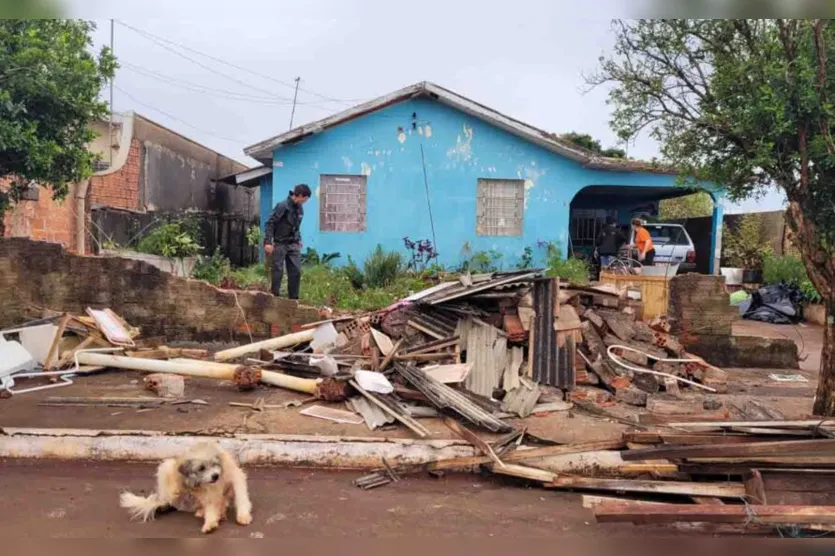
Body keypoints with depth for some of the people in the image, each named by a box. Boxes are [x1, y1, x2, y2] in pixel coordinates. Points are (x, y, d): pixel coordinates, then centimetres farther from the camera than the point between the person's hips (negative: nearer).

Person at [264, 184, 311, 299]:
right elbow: (270, 223, -15)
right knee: (278, 271, -1)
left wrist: (299, 240, 13)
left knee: (296, 271, 3)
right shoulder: (282, 206, -15)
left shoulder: (299, 208, 8)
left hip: (293, 245, 6)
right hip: (280, 244, -6)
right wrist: (268, 242, -20)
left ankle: (293, 298, 11)